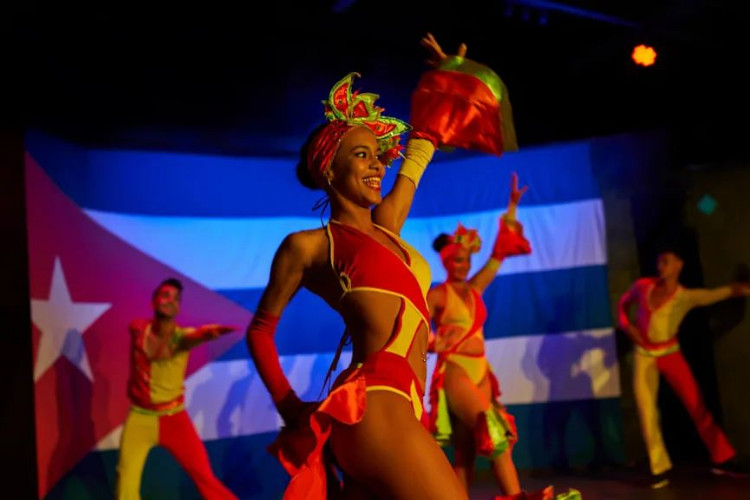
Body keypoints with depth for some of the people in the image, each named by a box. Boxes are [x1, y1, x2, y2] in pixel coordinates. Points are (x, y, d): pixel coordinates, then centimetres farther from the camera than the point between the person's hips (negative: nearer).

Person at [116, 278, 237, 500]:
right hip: (139, 418, 2)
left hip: (174, 419, -1)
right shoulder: (138, 328, -2)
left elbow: (190, 338, -36)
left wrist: (203, 333, -58)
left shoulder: (182, 334, -16)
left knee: (205, 478, -5)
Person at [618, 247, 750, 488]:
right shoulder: (643, 286, -2)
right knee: (647, 412, -2)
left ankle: (723, 458, 12)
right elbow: (623, 303, 14)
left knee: (697, 406, -3)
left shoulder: (687, 296, -10)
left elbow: (727, 291, -17)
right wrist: (626, 325, -3)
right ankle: (660, 468, 8)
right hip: (643, 356, 2)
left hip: (670, 354, -2)